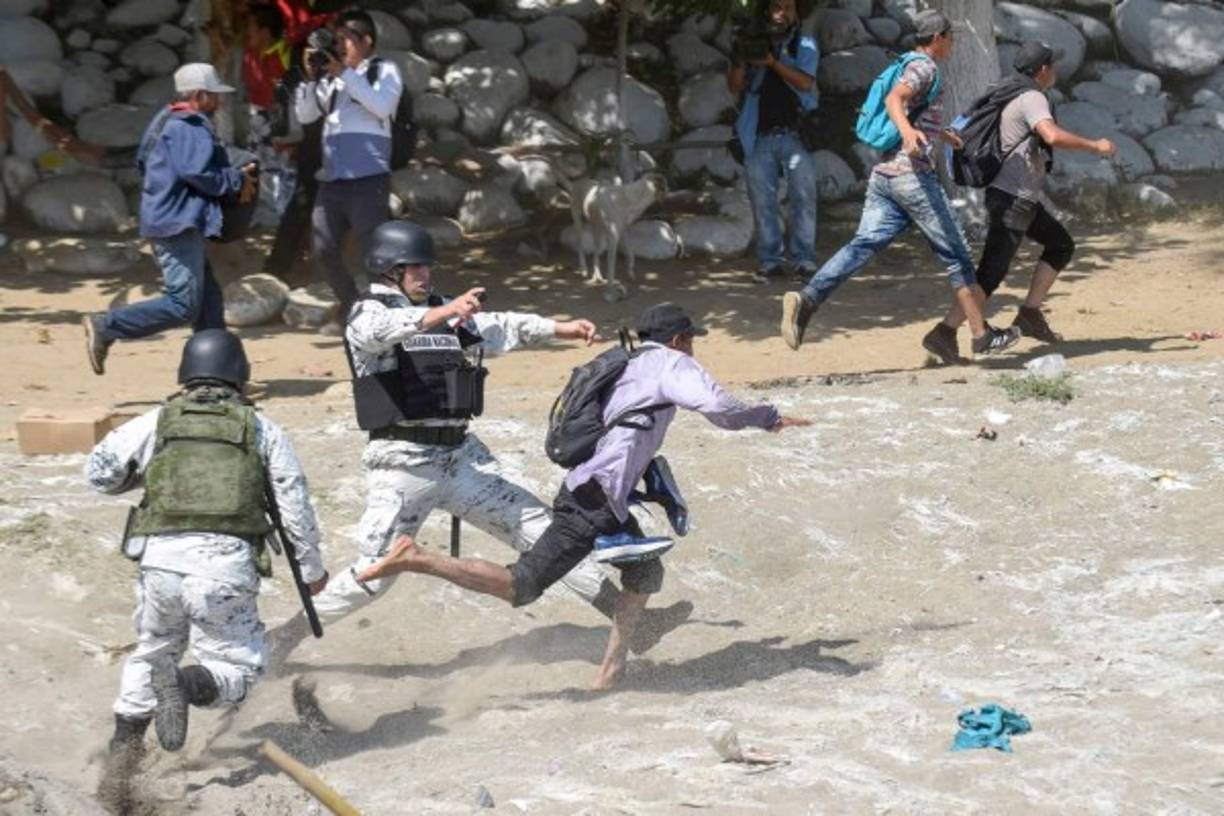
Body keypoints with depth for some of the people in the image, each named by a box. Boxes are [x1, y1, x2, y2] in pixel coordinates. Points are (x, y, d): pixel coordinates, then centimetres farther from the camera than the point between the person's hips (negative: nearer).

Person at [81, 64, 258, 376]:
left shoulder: (167, 121, 19)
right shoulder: (188, 127, -14)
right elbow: (197, 172, -23)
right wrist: (237, 181, -7)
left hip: (166, 219, 12)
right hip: (179, 224, -12)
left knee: (209, 300, 13)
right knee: (183, 305, -13)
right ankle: (106, 327, -13)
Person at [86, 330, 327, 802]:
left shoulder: (157, 423, 12)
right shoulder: (262, 430, 11)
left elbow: (98, 473, 12)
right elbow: (295, 503, 12)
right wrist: (311, 568, 24)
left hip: (161, 557, 2)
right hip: (227, 564, -2)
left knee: (152, 650, 26)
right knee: (237, 666, 9)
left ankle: (124, 746, 16)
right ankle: (187, 684, -22)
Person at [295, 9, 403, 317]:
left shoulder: (384, 70, 6)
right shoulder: (332, 80, 18)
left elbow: (382, 105, -12)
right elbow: (304, 115, 15)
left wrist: (344, 73, -11)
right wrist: (311, 77, 2)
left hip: (368, 179, -6)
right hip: (331, 180, 6)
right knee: (324, 251, 5)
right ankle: (352, 307, 21)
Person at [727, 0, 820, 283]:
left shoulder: (805, 46, 9)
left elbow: (805, 82, -7)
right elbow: (735, 86, 5)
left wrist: (772, 62, -15)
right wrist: (741, 60, -12)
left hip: (794, 134, -2)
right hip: (759, 137, 2)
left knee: (803, 197, -6)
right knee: (762, 201, -1)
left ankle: (804, 259, -3)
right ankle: (769, 262, 3)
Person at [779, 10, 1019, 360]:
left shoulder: (909, 67, 23)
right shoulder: (923, 67, -5)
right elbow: (894, 99, -24)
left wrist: (940, 134, 56)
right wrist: (907, 129, -44)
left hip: (882, 174, 9)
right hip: (913, 174, -9)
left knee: (863, 246, -7)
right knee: (955, 255, 2)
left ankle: (806, 299, -28)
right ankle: (982, 335, 8)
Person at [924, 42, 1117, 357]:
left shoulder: (1012, 96, 15)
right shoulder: (1032, 98, -15)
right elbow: (1053, 136, -31)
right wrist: (1095, 146, -21)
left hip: (1023, 199, 11)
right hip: (1011, 199, -11)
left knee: (1061, 246, 18)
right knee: (992, 272, -13)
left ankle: (1029, 315, 14)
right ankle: (945, 330, -17)